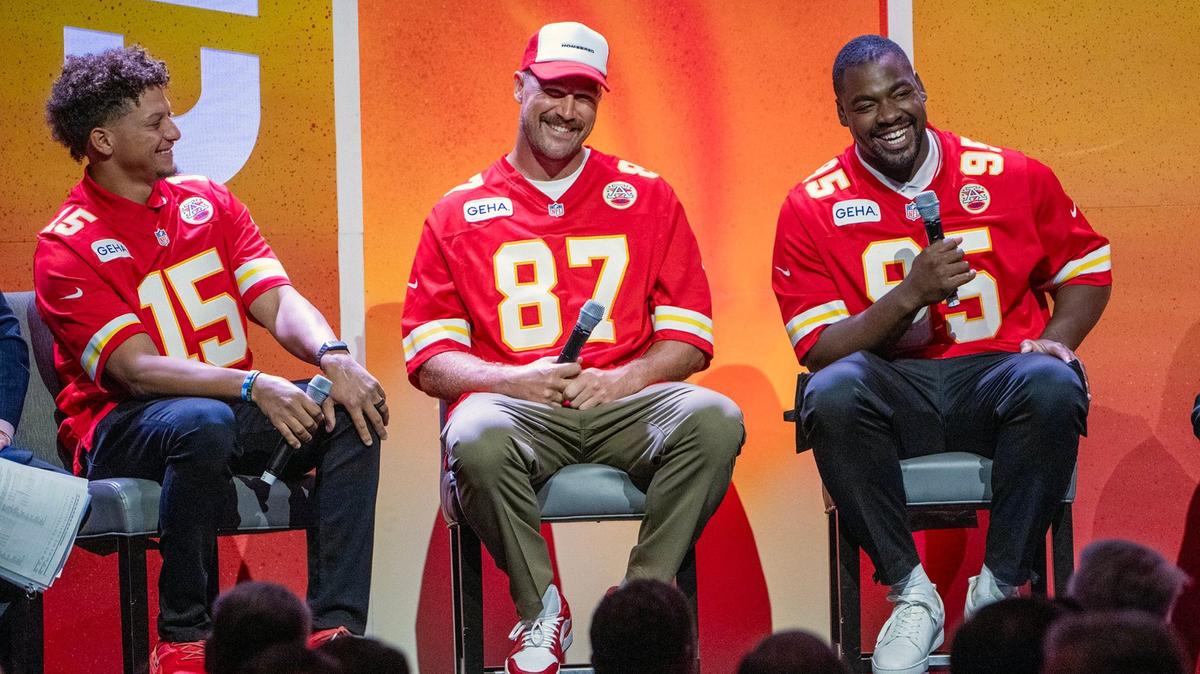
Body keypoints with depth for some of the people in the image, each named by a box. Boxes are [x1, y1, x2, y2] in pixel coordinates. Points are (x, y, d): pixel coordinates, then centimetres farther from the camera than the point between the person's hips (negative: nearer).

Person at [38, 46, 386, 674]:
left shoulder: (207, 201, 11)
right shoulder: (67, 247, -8)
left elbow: (277, 301, 0)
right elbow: (137, 369, -18)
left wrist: (333, 357, -23)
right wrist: (254, 386, -32)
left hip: (232, 408, 6)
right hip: (122, 429, -6)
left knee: (351, 412, -19)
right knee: (203, 423, -39)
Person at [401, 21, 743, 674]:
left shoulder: (645, 197, 15)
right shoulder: (458, 214, 12)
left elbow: (690, 337, 10)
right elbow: (428, 359, 5)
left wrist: (622, 379, -10)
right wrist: (514, 380, -14)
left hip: (624, 403, 1)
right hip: (517, 404, -1)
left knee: (713, 419, -30)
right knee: (477, 439, -37)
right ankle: (540, 609, -13)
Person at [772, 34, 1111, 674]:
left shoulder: (1011, 177, 4)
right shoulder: (812, 207, 1)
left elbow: (1087, 267, 16)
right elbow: (818, 350, -3)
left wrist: (1056, 338, -4)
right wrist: (910, 295, -18)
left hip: (994, 382, 0)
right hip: (893, 393, 0)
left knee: (1051, 387, -34)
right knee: (831, 396, -34)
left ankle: (997, 590, -19)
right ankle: (911, 593, -19)